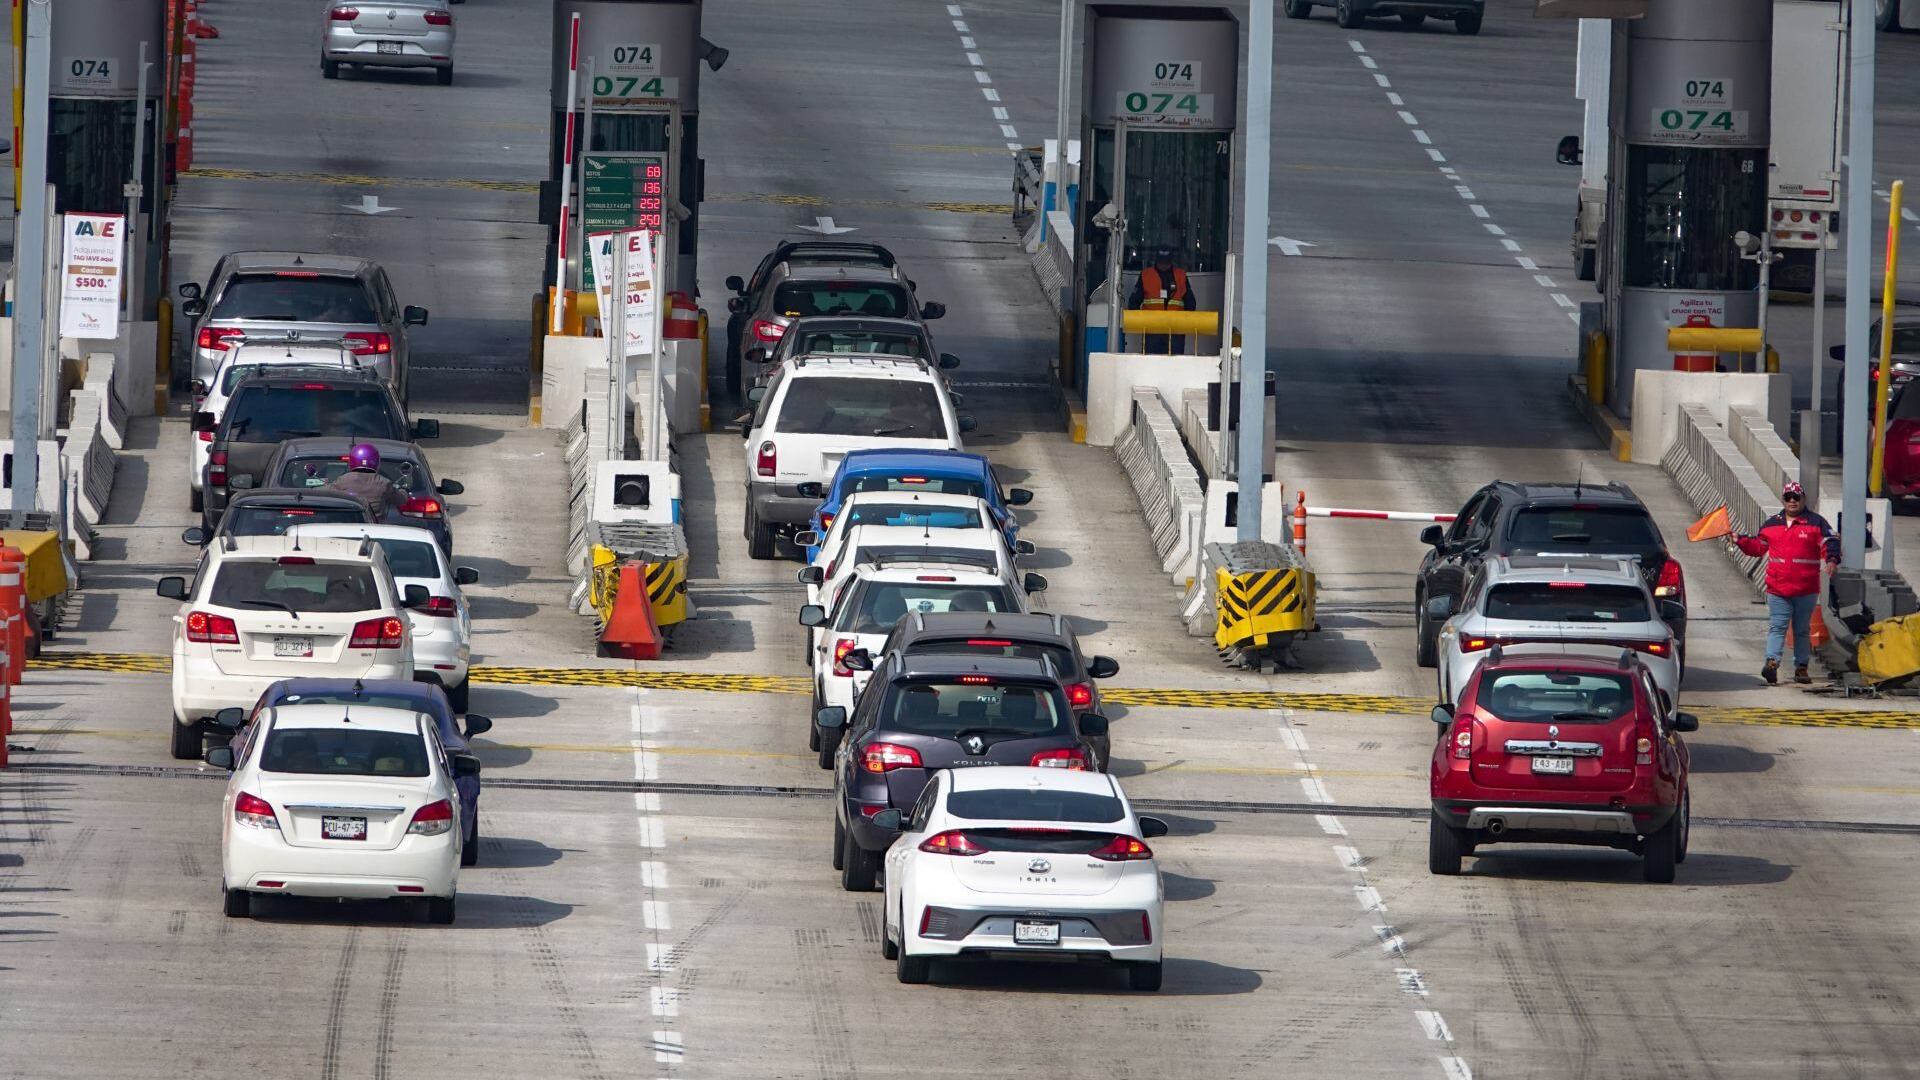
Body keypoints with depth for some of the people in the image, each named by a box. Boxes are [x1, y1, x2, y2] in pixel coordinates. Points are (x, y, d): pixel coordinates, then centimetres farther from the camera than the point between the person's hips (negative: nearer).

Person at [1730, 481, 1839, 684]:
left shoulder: (1816, 523, 2)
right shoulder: (1772, 524, 12)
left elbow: (1829, 543, -4)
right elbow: (1757, 547, 21)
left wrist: (1832, 559, -23)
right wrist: (1739, 540, 9)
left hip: (1806, 591, -1)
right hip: (1777, 589, 1)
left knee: (1803, 630, 9)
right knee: (1777, 627, -9)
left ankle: (1801, 667, 15)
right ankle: (1772, 661, -19)